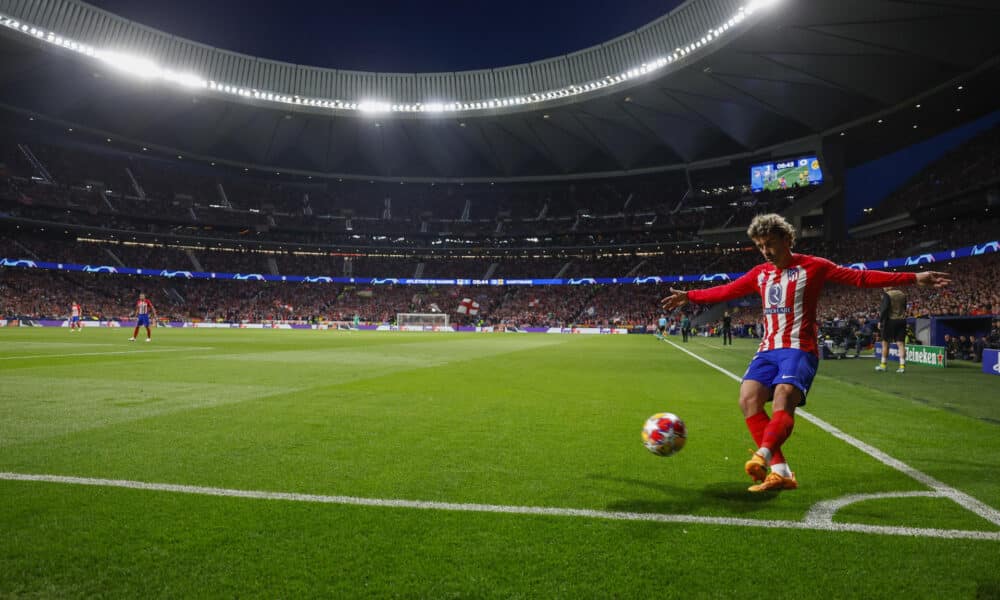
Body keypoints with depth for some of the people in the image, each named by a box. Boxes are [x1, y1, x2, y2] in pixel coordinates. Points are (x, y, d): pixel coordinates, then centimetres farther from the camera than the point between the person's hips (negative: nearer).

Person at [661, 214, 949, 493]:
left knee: (784, 397, -30)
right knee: (748, 398, -18)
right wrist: (689, 296, 30)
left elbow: (861, 277, 0)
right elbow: (726, 291, 26)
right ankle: (781, 472, -20)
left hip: (799, 349, -5)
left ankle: (763, 456, -52)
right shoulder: (760, 273, 17)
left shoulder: (812, 266, 3)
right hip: (768, 349, 5)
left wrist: (913, 278, -6)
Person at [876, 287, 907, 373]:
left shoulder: (887, 294, -10)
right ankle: (902, 366, -4)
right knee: (901, 344, 2)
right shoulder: (902, 294, 10)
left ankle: (883, 365, 14)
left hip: (890, 320, -5)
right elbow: (904, 308, 17)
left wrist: (880, 320, -12)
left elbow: (885, 308, -17)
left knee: (885, 343, 8)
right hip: (902, 320, 5)